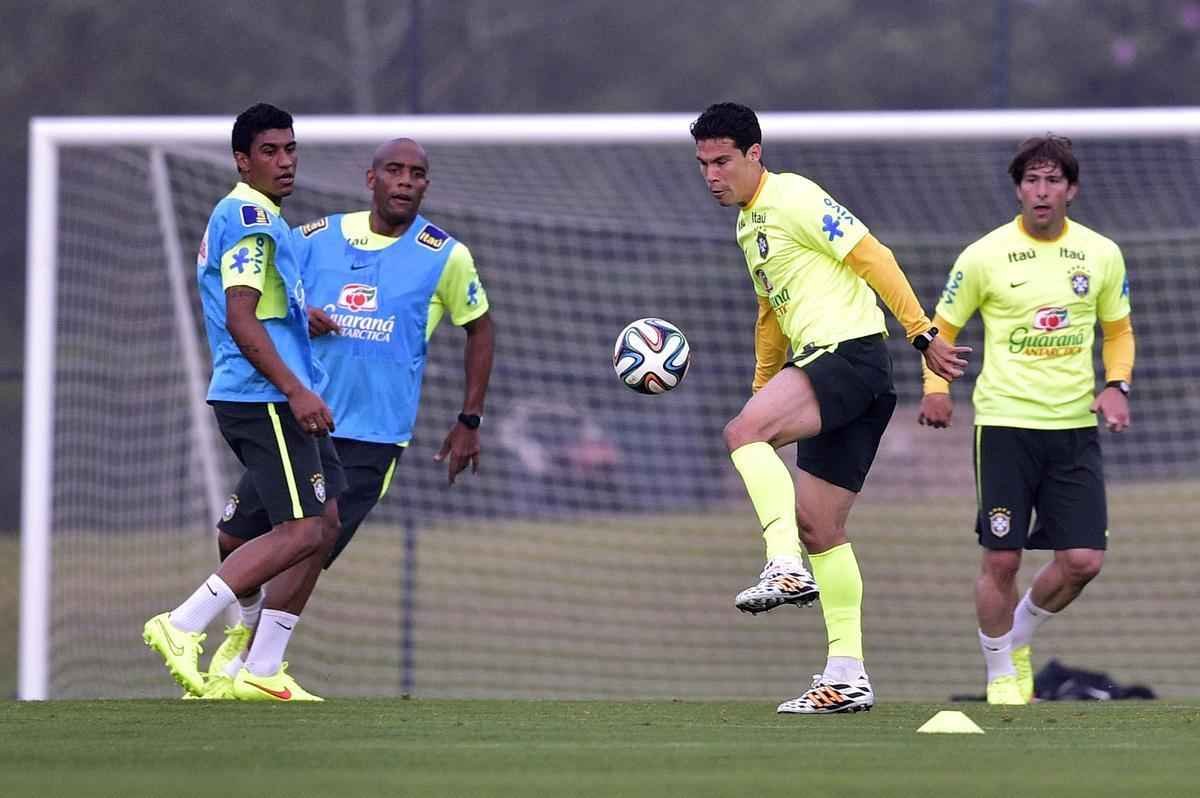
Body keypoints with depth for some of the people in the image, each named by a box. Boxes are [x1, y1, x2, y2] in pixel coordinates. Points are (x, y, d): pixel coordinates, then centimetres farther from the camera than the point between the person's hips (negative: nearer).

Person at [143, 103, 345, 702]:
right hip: (264, 398, -11)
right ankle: (182, 627, -15)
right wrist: (297, 392, -24)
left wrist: (304, 320, 23)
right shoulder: (250, 219, -12)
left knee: (324, 523, 8)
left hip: (279, 399, 11)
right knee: (304, 530, -15)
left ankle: (262, 670, 7)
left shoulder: (261, 220, 21)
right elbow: (240, 320, -21)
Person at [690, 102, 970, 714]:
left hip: (852, 354, -10)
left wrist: (922, 334, -17)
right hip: (819, 367, 10)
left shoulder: (794, 198, -8)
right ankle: (847, 676, 9)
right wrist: (761, 389, 36)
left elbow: (872, 257, -13)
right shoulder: (748, 224, 21)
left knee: (743, 433, -29)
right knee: (819, 527, 8)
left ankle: (788, 567, -31)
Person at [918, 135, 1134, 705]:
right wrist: (935, 386, -10)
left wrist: (1116, 385, 0)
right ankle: (1001, 674, 15)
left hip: (1076, 426, 3)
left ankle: (1019, 637, 24)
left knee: (1083, 561, -4)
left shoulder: (1102, 255, 4)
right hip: (1004, 424, -3)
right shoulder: (984, 256, -4)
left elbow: (1118, 330, 18)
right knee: (1001, 559, -4)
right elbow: (943, 326, 7)